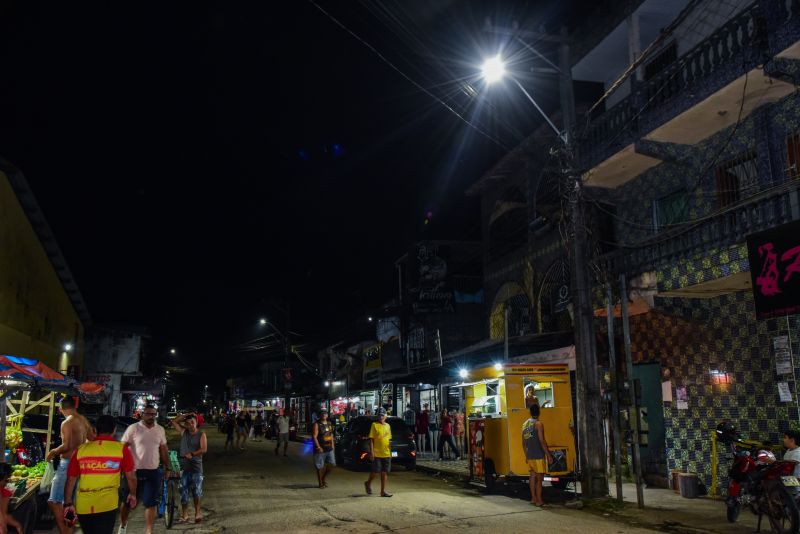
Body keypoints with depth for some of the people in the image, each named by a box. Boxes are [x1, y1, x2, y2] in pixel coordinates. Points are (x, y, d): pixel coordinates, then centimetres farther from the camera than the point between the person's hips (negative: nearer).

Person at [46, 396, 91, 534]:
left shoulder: (67, 423, -15)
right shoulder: (84, 420, 9)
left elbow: (66, 446, -21)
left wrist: (53, 452, -5)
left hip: (68, 463, -9)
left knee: (54, 501, -6)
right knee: (68, 500, 19)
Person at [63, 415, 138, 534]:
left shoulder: (81, 449, 4)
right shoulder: (121, 449, -2)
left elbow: (71, 479, 7)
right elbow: (131, 477, 2)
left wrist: (68, 503, 16)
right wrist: (133, 494, 19)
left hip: (83, 506, 3)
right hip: (107, 505, -3)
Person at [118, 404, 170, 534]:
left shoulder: (160, 429, 5)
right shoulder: (133, 428, -7)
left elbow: (164, 449, 13)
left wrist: (167, 468, 13)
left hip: (153, 472, 2)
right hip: (134, 471, -2)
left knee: (151, 504, 1)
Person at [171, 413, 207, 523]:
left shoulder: (201, 434, -1)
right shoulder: (184, 432, 8)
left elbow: (204, 449, -10)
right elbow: (174, 421, 5)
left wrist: (192, 454, -20)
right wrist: (185, 415, 0)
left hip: (196, 466, -2)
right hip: (184, 466, 2)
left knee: (197, 491, 0)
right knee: (183, 491, 3)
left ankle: (197, 512, 14)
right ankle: (184, 515, 12)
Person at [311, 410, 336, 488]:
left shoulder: (329, 423, 12)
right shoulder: (317, 424, -9)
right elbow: (314, 437, -15)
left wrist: (332, 445, 12)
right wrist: (318, 447, -20)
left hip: (329, 448, 6)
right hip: (320, 449, -6)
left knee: (332, 464, 5)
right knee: (320, 467, 2)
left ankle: (323, 478, 25)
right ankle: (321, 483, 15)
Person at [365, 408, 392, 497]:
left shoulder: (387, 426, 11)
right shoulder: (375, 425, -5)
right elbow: (371, 439, -8)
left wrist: (390, 452, 15)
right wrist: (371, 452, -14)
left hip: (386, 454, 5)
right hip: (377, 453, -5)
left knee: (385, 472, 5)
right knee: (375, 471, -2)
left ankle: (383, 491, 10)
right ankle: (368, 483, 25)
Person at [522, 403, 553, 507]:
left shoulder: (525, 424, 11)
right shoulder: (538, 424, -12)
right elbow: (542, 441, -17)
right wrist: (549, 455, -12)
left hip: (530, 456, 7)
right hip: (538, 456, -7)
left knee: (533, 476, 13)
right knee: (539, 478, -2)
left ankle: (533, 498, 18)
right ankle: (539, 500, 0)